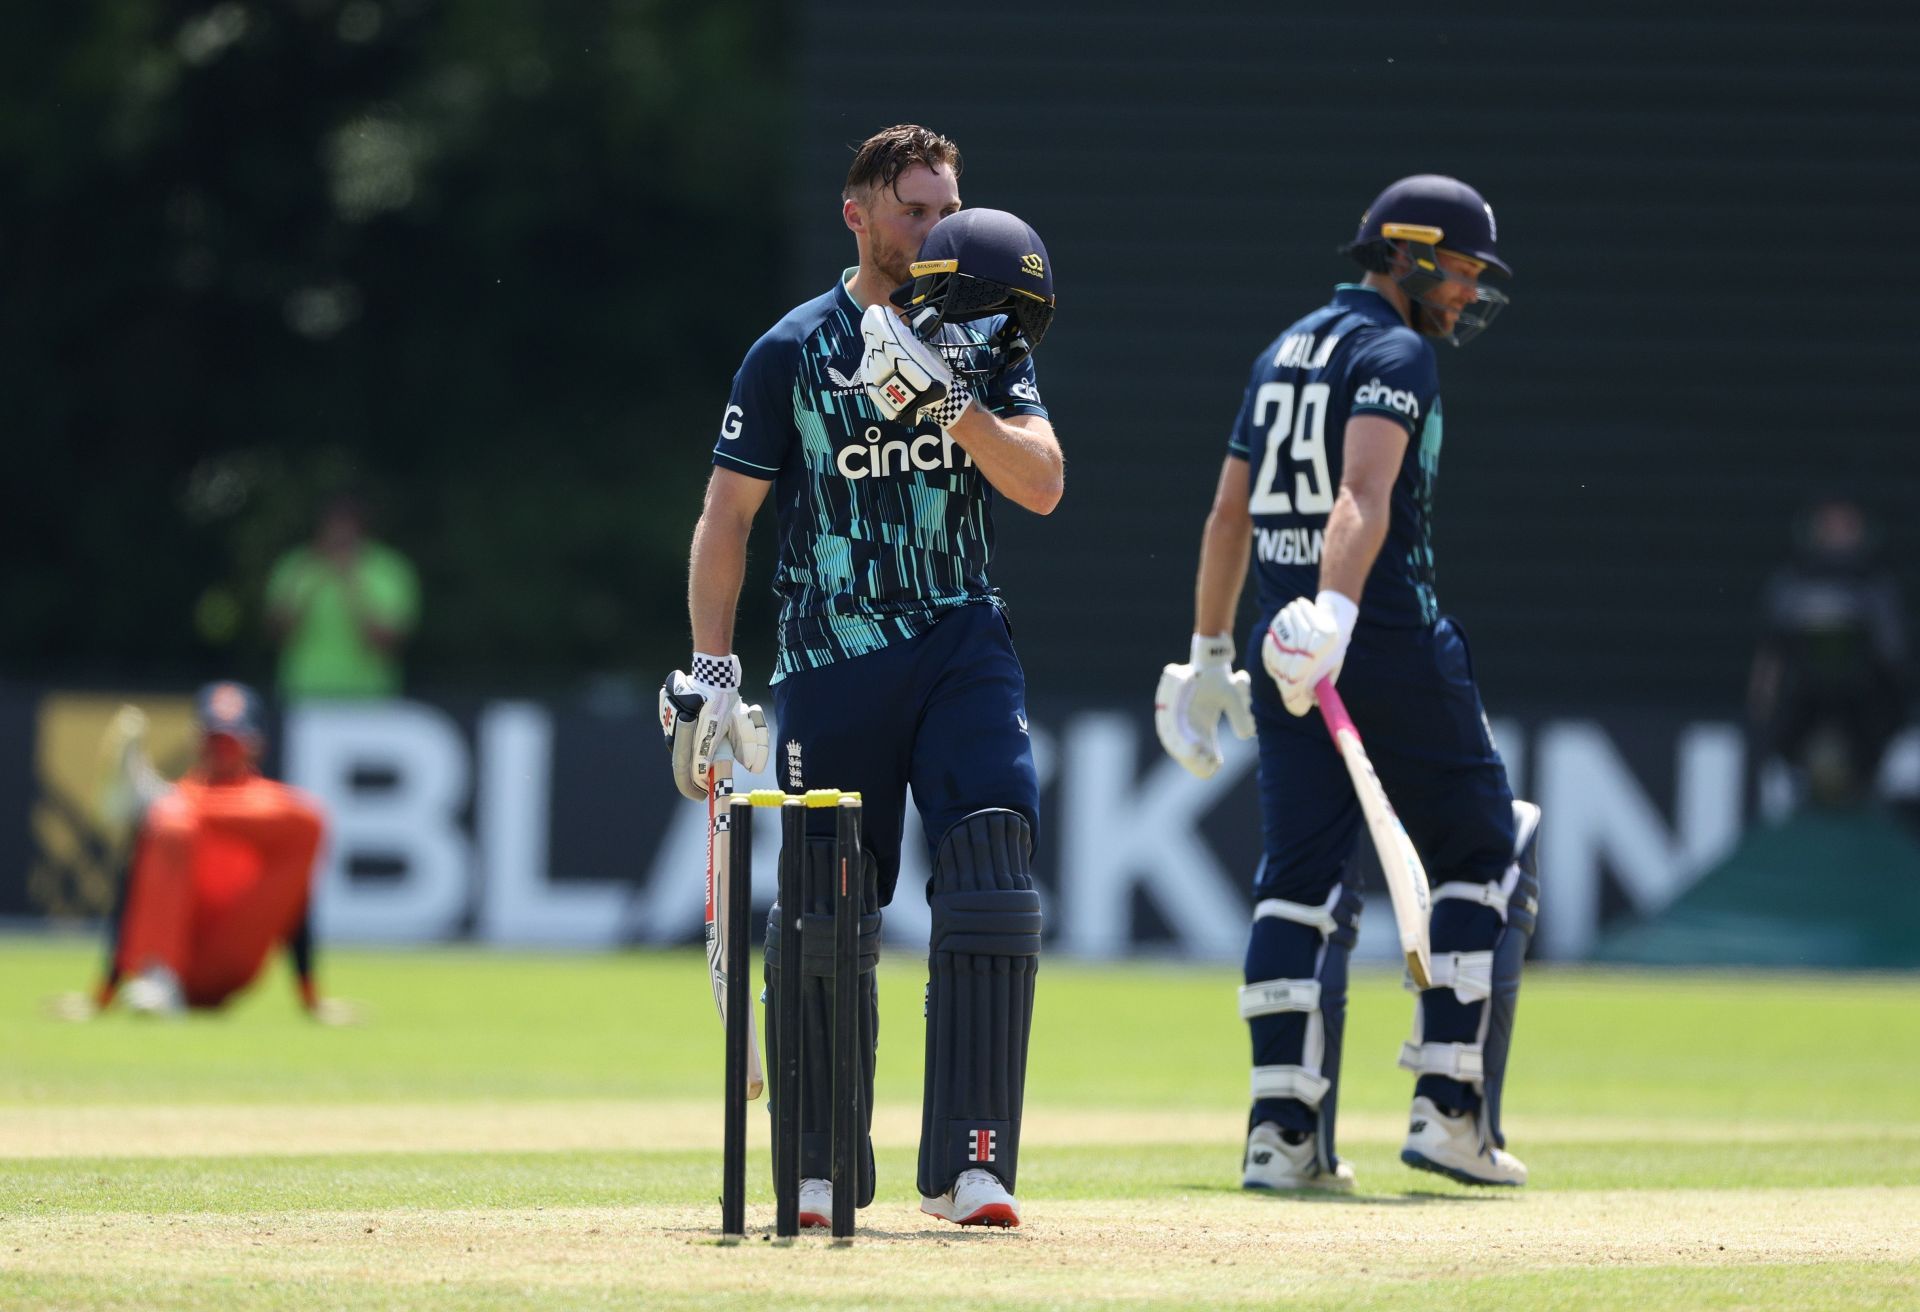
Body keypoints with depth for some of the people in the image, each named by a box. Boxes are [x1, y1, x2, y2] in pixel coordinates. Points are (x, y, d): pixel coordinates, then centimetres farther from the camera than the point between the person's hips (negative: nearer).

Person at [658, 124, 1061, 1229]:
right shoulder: (793, 352, 3)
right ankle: (822, 1170, 15)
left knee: (991, 879, -15)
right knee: (824, 918, 0)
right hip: (827, 665, -1)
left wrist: (948, 401, -18)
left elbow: (1042, 485, -4)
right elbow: (728, 519, 4)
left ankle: (969, 1164, -16)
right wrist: (712, 672, -3)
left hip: (962, 649, 1)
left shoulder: (987, 342, 9)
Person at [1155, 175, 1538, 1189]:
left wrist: (1209, 657, 23)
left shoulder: (1283, 354, 19)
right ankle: (1450, 1108, -1)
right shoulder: (1396, 354, -7)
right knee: (1482, 854, 5)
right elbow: (1364, 493, -24)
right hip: (1390, 641, -7)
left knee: (1299, 877, 5)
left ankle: (1284, 1132, -4)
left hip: (1287, 648, 7)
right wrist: (1336, 608, -37)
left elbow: (1228, 514, 21)